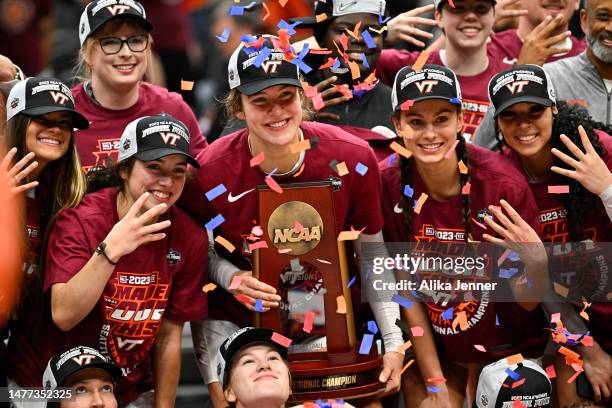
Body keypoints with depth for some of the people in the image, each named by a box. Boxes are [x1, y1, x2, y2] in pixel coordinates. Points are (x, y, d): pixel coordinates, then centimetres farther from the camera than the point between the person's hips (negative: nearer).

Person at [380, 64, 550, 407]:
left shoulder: (503, 183, -21)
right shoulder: (389, 183, -16)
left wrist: (537, 263, -36)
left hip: (503, 347, -1)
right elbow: (405, 287, -8)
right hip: (430, 345, 1)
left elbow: (527, 301, -15)